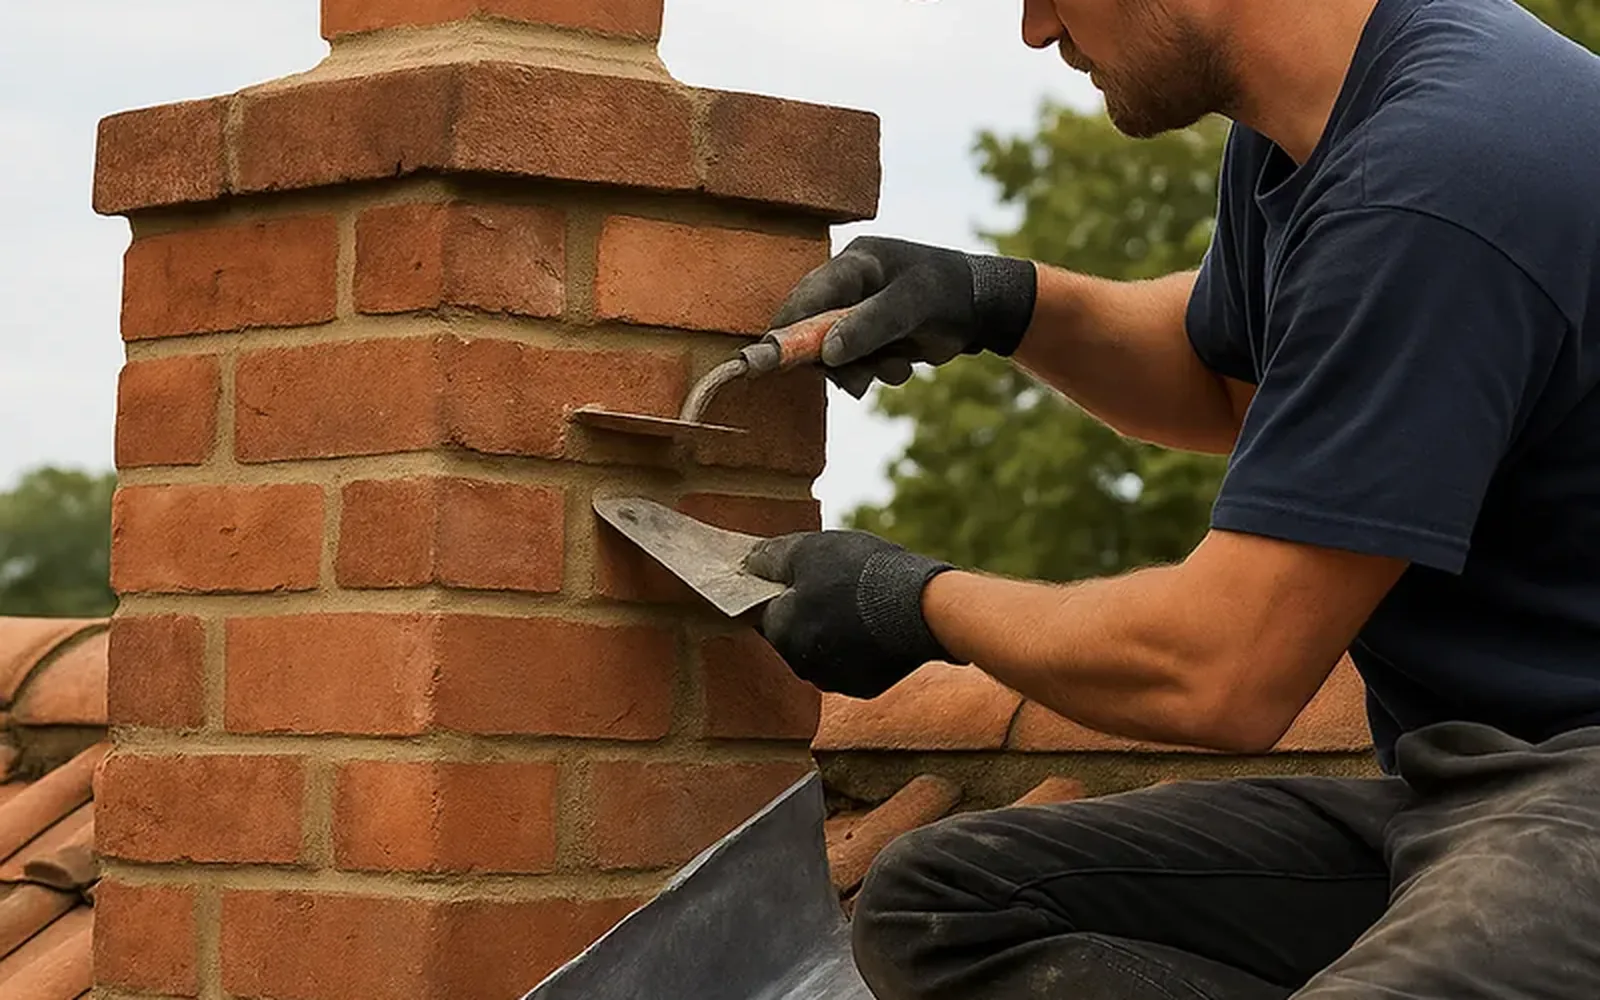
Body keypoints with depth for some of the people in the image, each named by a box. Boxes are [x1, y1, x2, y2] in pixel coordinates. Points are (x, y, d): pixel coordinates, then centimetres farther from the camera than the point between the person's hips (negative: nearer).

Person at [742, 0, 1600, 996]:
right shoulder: (1287, 143, 10)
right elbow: (1228, 376, 36)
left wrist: (919, 603, -1)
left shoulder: (1431, 183, -21)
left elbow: (1221, 677, -19)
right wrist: (1003, 302, 17)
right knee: (931, 903, 1)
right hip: (1446, 786, 11)